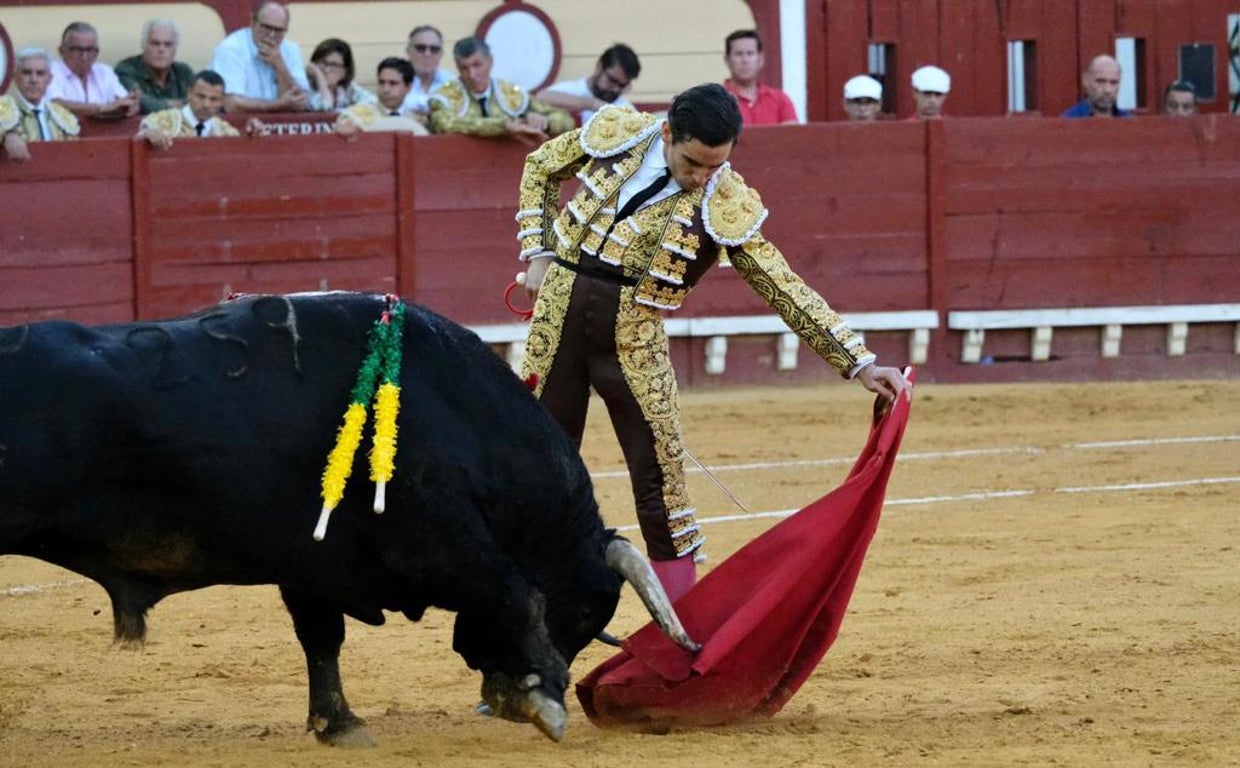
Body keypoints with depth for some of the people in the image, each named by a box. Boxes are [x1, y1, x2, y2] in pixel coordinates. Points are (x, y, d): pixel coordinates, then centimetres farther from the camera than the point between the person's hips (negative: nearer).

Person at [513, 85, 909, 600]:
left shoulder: (726, 206, -8)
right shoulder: (616, 133, -3)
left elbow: (785, 288, -7)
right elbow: (540, 167, 15)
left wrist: (860, 363, -12)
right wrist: (537, 252, 5)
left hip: (632, 335, -2)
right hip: (558, 311, 2)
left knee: (659, 466, -5)